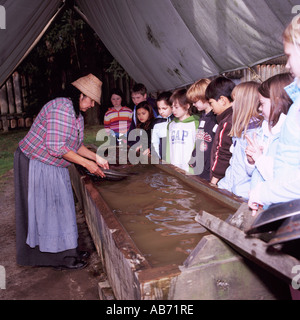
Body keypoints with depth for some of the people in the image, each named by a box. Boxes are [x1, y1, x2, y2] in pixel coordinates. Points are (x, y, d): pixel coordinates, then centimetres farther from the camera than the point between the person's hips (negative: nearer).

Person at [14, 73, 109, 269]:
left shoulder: (77, 115, 8)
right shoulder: (61, 108, -24)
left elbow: (75, 145, 14)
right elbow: (57, 147, -30)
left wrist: (96, 158, 3)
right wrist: (86, 163, -24)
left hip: (54, 166, 10)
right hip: (35, 164, -10)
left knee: (60, 207, 15)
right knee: (46, 209, 2)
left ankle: (67, 251, 29)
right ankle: (60, 258, 15)